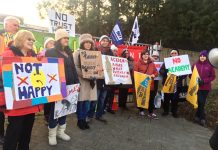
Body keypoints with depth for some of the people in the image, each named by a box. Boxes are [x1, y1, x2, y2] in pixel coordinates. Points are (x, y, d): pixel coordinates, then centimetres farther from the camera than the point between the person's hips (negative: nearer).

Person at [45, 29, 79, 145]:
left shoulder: (69, 53, 14)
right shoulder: (50, 52, -4)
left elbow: (73, 69, 15)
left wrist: (76, 82, 9)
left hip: (68, 85, 6)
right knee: (54, 109, 3)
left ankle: (60, 131, 28)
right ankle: (52, 134, 19)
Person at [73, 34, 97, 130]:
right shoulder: (77, 53, -1)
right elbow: (76, 67, -10)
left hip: (91, 80, 5)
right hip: (81, 80, -5)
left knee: (88, 100, 7)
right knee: (81, 100, 0)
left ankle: (84, 119, 21)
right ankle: (80, 120, 16)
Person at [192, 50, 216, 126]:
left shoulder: (210, 65, -1)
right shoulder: (195, 64, 0)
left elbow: (213, 76, 0)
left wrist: (204, 81, -13)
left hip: (206, 87, 1)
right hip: (197, 87, -1)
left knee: (202, 103, 9)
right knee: (201, 102, -7)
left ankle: (198, 116, 26)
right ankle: (202, 118, 10)